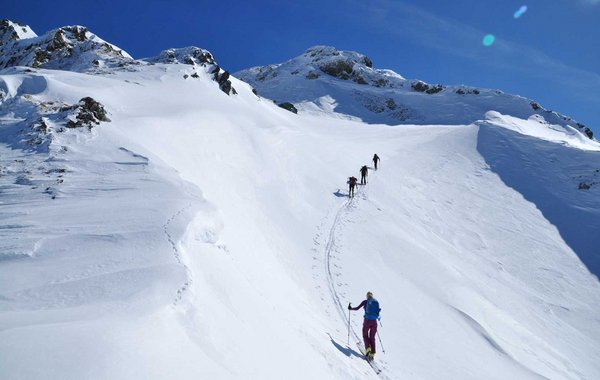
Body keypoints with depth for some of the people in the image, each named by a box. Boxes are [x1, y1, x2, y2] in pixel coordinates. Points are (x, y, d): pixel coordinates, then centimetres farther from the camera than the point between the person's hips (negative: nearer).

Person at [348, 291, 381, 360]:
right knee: (372, 337, 14)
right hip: (374, 322, 3)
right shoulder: (376, 302, 7)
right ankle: (372, 353, 6)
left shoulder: (365, 302, -1)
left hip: (367, 321, -3)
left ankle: (367, 348, -7)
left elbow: (357, 308, 0)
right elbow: (378, 310, 16)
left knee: (365, 335, 15)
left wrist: (351, 308, 18)